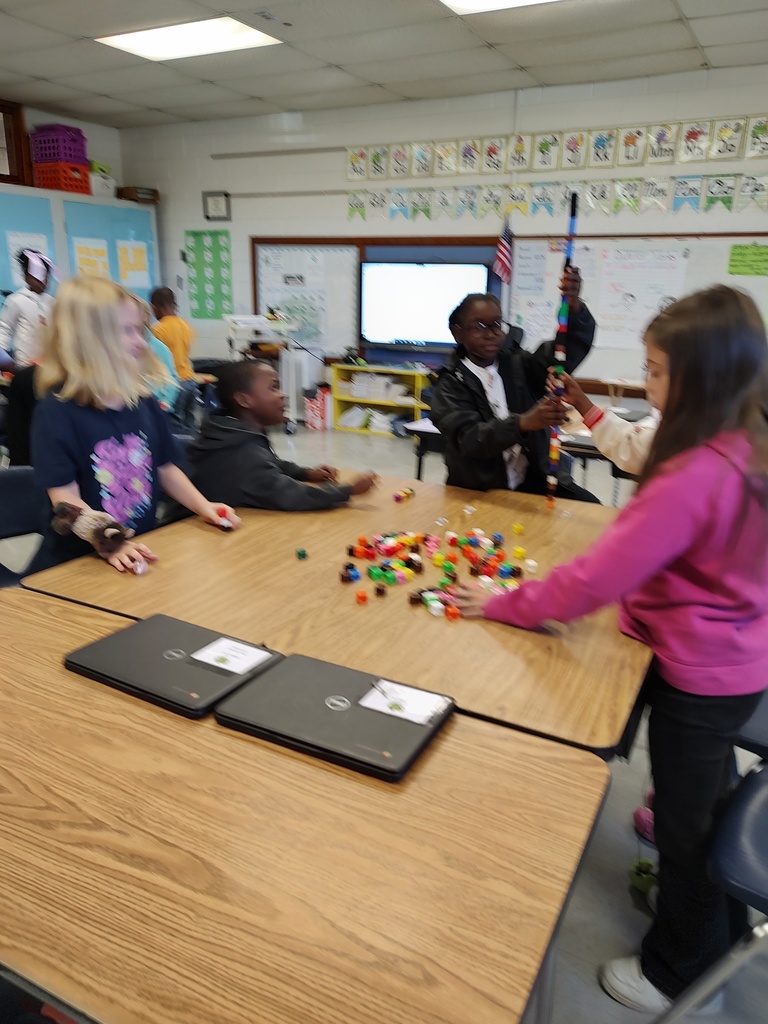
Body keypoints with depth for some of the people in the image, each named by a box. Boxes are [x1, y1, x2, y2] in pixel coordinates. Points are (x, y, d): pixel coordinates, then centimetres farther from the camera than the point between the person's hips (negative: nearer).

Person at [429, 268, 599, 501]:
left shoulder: (519, 364, 7)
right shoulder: (450, 385, -2)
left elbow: (575, 344, -6)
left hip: (536, 483, 3)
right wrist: (524, 423, -35)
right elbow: (469, 439, -19)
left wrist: (573, 305, -28)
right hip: (478, 493, -3)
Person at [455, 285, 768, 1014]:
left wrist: (506, 605, -17)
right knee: (709, 800, 28)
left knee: (684, 820, 13)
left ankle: (678, 975, 38)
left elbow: (600, 576, -28)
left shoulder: (693, 476, -31)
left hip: (700, 675, -9)